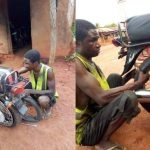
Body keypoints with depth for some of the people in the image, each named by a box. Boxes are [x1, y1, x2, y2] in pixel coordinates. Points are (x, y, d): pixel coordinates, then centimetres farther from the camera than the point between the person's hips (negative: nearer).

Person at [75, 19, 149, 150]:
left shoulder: (89, 62, 7)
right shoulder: (76, 64, -23)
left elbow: (104, 92, 11)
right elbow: (102, 97, -29)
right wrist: (137, 83, -20)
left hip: (94, 111, 9)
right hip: (84, 129, -9)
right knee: (129, 97, -25)